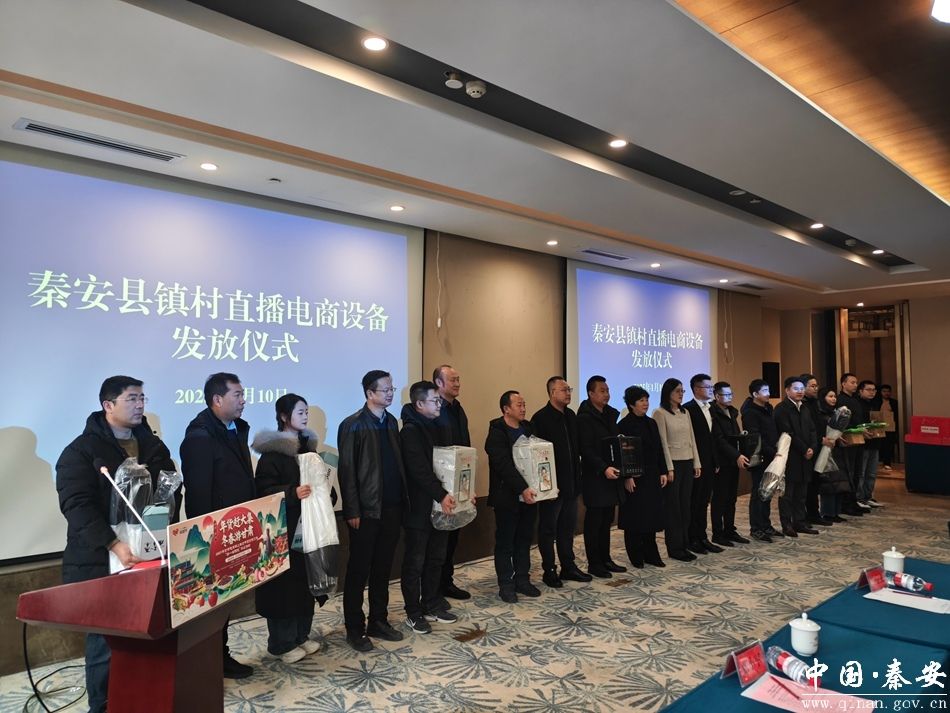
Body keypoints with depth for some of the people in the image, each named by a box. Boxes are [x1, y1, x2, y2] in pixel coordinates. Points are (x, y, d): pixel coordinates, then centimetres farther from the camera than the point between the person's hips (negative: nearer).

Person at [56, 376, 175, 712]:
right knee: (106, 638, 3)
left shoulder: (153, 445, 12)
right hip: (101, 561, -4)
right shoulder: (82, 450, -5)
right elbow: (77, 505, -14)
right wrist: (114, 544, -25)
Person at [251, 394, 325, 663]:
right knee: (284, 582, 0)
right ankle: (282, 643, 14)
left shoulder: (308, 446, 11)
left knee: (306, 580, 11)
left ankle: (301, 635, 25)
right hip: (282, 527, -7)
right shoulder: (272, 451, -10)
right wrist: (292, 493, -28)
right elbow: (263, 489, -16)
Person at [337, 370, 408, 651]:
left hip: (392, 507, 6)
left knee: (383, 567, 15)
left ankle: (378, 621, 28)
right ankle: (354, 629, 19)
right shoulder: (353, 425, -10)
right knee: (359, 570, 6)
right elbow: (347, 471, -11)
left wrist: (403, 500, 7)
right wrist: (353, 511, -13)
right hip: (366, 510, -6)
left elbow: (397, 462, 11)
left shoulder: (391, 422, 9)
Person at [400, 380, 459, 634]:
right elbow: (419, 470, -23)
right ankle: (413, 613, 15)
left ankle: (432, 606, 28)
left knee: (436, 558, 16)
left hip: (439, 506, 8)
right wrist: (441, 495, -28)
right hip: (419, 508, -8)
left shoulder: (433, 428, 13)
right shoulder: (410, 431, -14)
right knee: (415, 562, 4)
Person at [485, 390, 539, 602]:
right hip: (507, 497, -6)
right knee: (505, 542, 5)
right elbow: (504, 465, -21)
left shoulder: (528, 428, 9)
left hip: (529, 495, 6)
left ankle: (522, 580, 25)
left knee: (524, 539, 14)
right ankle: (505, 584, 14)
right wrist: (522, 489, -26)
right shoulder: (497, 432, -12)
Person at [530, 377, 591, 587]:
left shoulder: (571, 415, 10)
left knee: (567, 527, 16)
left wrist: (576, 477, 7)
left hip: (571, 482, 7)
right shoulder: (540, 418, -13)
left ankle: (568, 567, 28)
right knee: (548, 529, 6)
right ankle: (549, 571, 17)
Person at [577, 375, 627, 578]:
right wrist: (604, 468, -25)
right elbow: (586, 450, -16)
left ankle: (605, 559, 24)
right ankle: (594, 564, 11)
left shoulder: (610, 415, 13)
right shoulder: (585, 417, -11)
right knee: (594, 521, 2)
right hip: (595, 478, -7)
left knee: (606, 521, 13)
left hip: (611, 476, 7)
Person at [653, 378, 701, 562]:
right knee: (673, 507, 1)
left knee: (685, 505, 10)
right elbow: (662, 442, -12)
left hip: (688, 463, 6)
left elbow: (691, 439, 13)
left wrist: (696, 463, 8)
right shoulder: (660, 413, -9)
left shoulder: (685, 412, 11)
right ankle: (674, 548, 10)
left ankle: (683, 545, 18)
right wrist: (669, 468, -15)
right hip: (673, 463, -6)